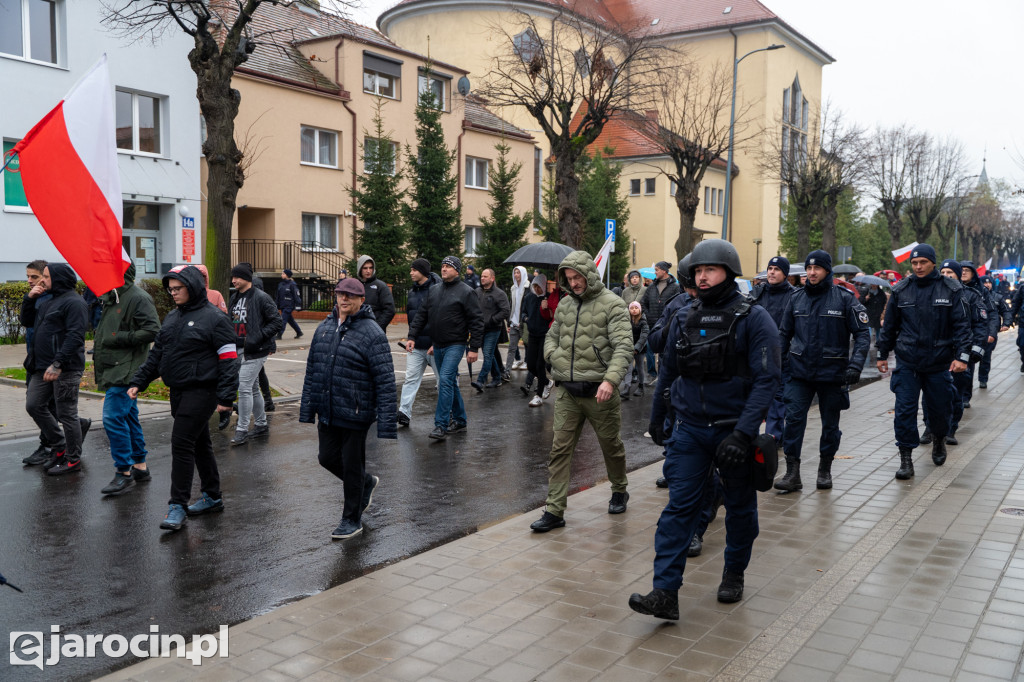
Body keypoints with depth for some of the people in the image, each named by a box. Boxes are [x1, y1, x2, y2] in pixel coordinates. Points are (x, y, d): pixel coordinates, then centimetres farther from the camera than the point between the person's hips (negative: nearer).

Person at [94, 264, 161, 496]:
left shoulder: (138, 298, -14)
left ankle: (124, 473, -6)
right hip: (112, 370, 10)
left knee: (113, 418, -13)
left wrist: (120, 338, -19)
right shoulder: (110, 299, 19)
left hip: (125, 370, -10)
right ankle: (140, 466, 23)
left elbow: (153, 330, -22)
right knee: (128, 417, 14)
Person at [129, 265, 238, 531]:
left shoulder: (214, 318, -11)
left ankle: (177, 505, -2)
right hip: (178, 391, 8)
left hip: (201, 391, -8)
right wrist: (138, 382, 11)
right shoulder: (172, 317, 14)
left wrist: (226, 397, -19)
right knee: (199, 444, 15)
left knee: (182, 443, -10)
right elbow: (157, 354, 19)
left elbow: (228, 359, -14)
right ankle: (213, 497, 26)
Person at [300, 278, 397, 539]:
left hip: (355, 415, -6)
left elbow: (385, 381, -17)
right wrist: (307, 410, 12)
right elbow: (312, 371, 14)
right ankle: (367, 483, 43)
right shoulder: (324, 328, 7)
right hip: (327, 413, 7)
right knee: (328, 458, 16)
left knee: (352, 467, 6)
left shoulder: (372, 333, -14)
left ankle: (352, 520, 26)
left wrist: (386, 425, -21)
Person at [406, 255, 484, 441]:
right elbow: (421, 315, 14)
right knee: (450, 383, 13)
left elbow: (476, 321, -8)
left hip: (455, 345, -7)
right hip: (437, 345, 7)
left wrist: (474, 348, -12)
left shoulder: (466, 292, -6)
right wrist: (412, 337, 3)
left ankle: (441, 425, -16)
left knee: (446, 380, -17)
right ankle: (459, 420, 24)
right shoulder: (433, 291, 12)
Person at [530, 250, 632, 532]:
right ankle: (555, 510, 4)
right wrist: (553, 354, 0)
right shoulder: (564, 306, 11)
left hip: (599, 392, -4)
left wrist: (610, 379, -32)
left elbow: (623, 346, -18)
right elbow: (552, 337, 24)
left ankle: (619, 491, 38)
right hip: (568, 392, 5)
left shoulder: (612, 304, -8)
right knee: (560, 448, 0)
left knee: (611, 445, 13)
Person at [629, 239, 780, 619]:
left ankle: (734, 574, 35)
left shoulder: (753, 318, -9)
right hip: (689, 430, 3)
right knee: (679, 506, -5)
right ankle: (665, 593, -7)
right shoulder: (683, 320, 5)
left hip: (734, 430, -3)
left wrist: (743, 432, -23)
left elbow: (767, 378, -16)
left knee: (740, 507, 14)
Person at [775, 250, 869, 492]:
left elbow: (862, 334, -4)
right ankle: (792, 473, -2)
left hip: (832, 372, -2)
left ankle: (825, 470, 27)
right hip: (799, 372, 2)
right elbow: (784, 334, 13)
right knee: (793, 419, -8)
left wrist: (856, 364, -17)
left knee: (830, 424, 11)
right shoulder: (797, 298, 5)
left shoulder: (844, 298, -5)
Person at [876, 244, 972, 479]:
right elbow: (889, 325, 10)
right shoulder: (901, 290, 3)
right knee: (904, 410, -5)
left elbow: (962, 325, -3)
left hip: (939, 363, 0)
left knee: (940, 407, 13)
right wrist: (883, 354, 12)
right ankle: (906, 458, 3)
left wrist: (962, 355, -13)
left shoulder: (951, 290, -2)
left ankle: (939, 441, 43)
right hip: (907, 363, 0)